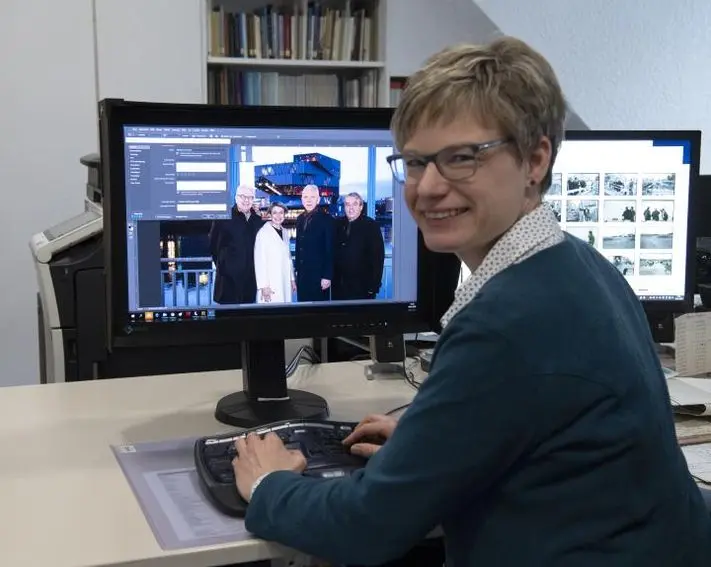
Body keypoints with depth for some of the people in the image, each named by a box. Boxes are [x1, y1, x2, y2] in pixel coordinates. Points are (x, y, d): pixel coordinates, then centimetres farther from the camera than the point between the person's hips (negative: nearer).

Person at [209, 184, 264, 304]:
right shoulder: (224, 217, -3)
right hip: (229, 276, -4)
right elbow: (213, 245, -1)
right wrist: (222, 264, 1)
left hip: (250, 277, 5)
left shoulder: (258, 220, 11)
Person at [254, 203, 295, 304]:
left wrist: (292, 279, 16)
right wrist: (264, 286, -14)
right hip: (271, 286, -6)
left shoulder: (285, 233, 14)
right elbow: (259, 261, -10)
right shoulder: (263, 233, -7)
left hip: (285, 283, 6)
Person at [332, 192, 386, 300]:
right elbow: (332, 252, 12)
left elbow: (378, 256, -7)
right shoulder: (338, 224, 8)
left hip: (362, 287, -4)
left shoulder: (371, 226, -4)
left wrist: (374, 285, -11)